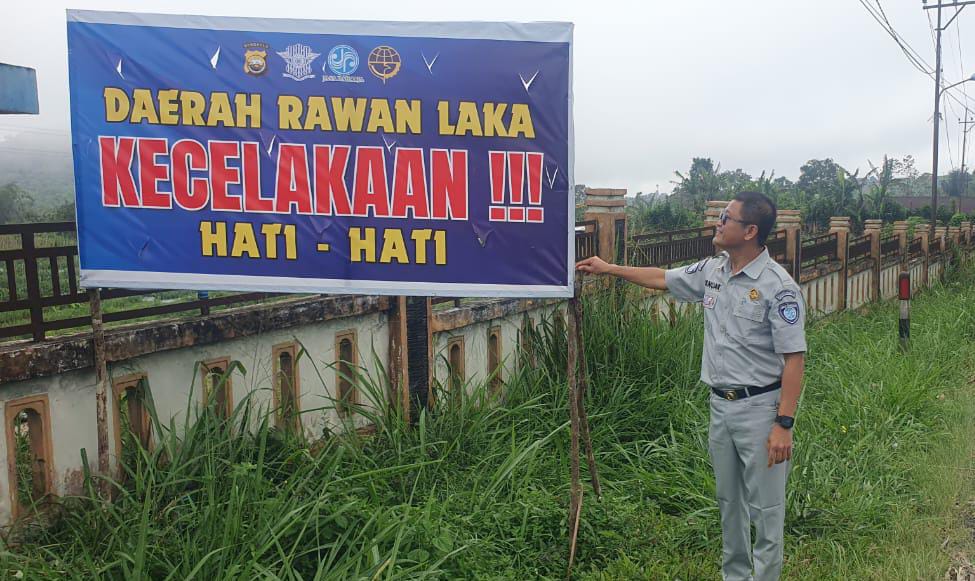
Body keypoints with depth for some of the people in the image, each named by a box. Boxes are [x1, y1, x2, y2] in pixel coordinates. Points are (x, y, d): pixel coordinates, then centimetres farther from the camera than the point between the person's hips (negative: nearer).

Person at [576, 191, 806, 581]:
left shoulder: (778, 286, -17)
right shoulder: (711, 272, 4)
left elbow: (794, 359, -18)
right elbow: (662, 279, 21)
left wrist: (783, 424, -21)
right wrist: (608, 269, 24)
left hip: (760, 408, -7)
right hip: (720, 404, 7)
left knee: (765, 506, 4)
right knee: (729, 501, 18)